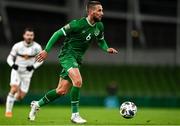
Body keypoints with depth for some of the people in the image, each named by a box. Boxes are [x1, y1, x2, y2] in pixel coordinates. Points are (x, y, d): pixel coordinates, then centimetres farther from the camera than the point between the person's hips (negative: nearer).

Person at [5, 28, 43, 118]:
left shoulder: (37, 47, -11)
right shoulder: (17, 46, -12)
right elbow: (10, 58, -3)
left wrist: (34, 66, -16)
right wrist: (13, 65, -24)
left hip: (27, 73, 2)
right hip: (16, 71, -2)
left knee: (20, 97, 0)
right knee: (14, 89, -25)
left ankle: (12, 99, 35)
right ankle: (8, 110, -13)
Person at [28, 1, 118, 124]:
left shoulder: (99, 26, 3)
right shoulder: (78, 24, -19)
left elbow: (101, 41, 21)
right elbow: (58, 33, -12)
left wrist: (107, 49, -1)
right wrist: (46, 50, -14)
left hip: (77, 58, 8)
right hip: (67, 54, -8)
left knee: (62, 91, 7)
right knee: (78, 81, -29)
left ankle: (37, 104, 27)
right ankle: (75, 115, -18)